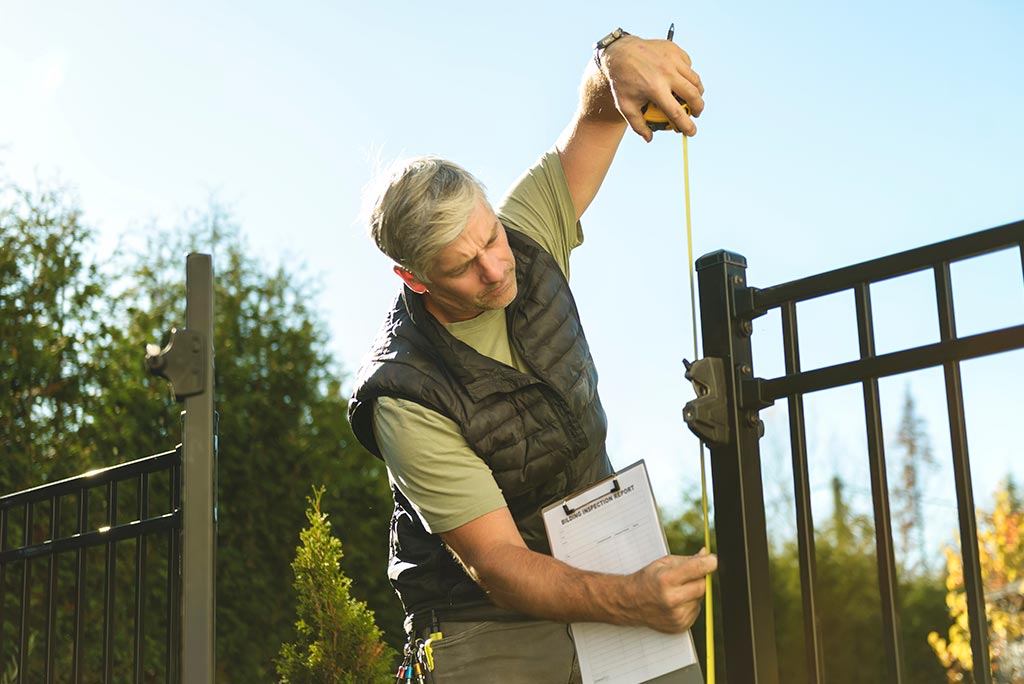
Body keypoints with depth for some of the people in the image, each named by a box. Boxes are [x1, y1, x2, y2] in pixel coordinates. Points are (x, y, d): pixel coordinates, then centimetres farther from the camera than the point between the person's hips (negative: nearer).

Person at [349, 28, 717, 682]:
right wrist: (630, 599, -40)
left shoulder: (527, 242, -7)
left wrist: (619, 57, -26)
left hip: (596, 589, 5)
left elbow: (595, 113, -1)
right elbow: (498, 565, -24)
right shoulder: (406, 397, -23)